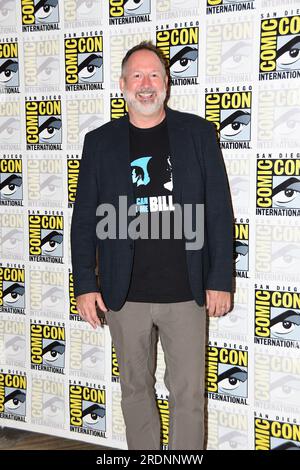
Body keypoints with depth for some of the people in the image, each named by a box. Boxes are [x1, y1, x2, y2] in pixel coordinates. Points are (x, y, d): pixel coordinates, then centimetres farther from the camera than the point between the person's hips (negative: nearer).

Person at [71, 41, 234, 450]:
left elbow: (219, 211, 1)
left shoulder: (198, 132, 2)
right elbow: (84, 218, 4)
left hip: (186, 293, -1)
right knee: (135, 389, 15)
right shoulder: (100, 141, 4)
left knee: (189, 395, 6)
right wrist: (85, 284, -1)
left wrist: (220, 280, -3)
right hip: (125, 295, 1)